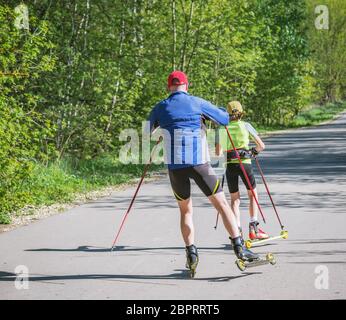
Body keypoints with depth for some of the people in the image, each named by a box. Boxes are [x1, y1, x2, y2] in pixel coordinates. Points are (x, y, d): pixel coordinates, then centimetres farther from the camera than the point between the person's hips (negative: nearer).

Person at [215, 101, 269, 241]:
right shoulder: (245, 126, 6)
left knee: (235, 198, 11)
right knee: (253, 194, 14)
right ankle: (253, 228, 6)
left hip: (229, 165, 2)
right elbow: (261, 145, 6)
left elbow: (218, 153, 7)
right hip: (244, 163, -2)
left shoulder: (222, 130, 10)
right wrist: (254, 151, 26)